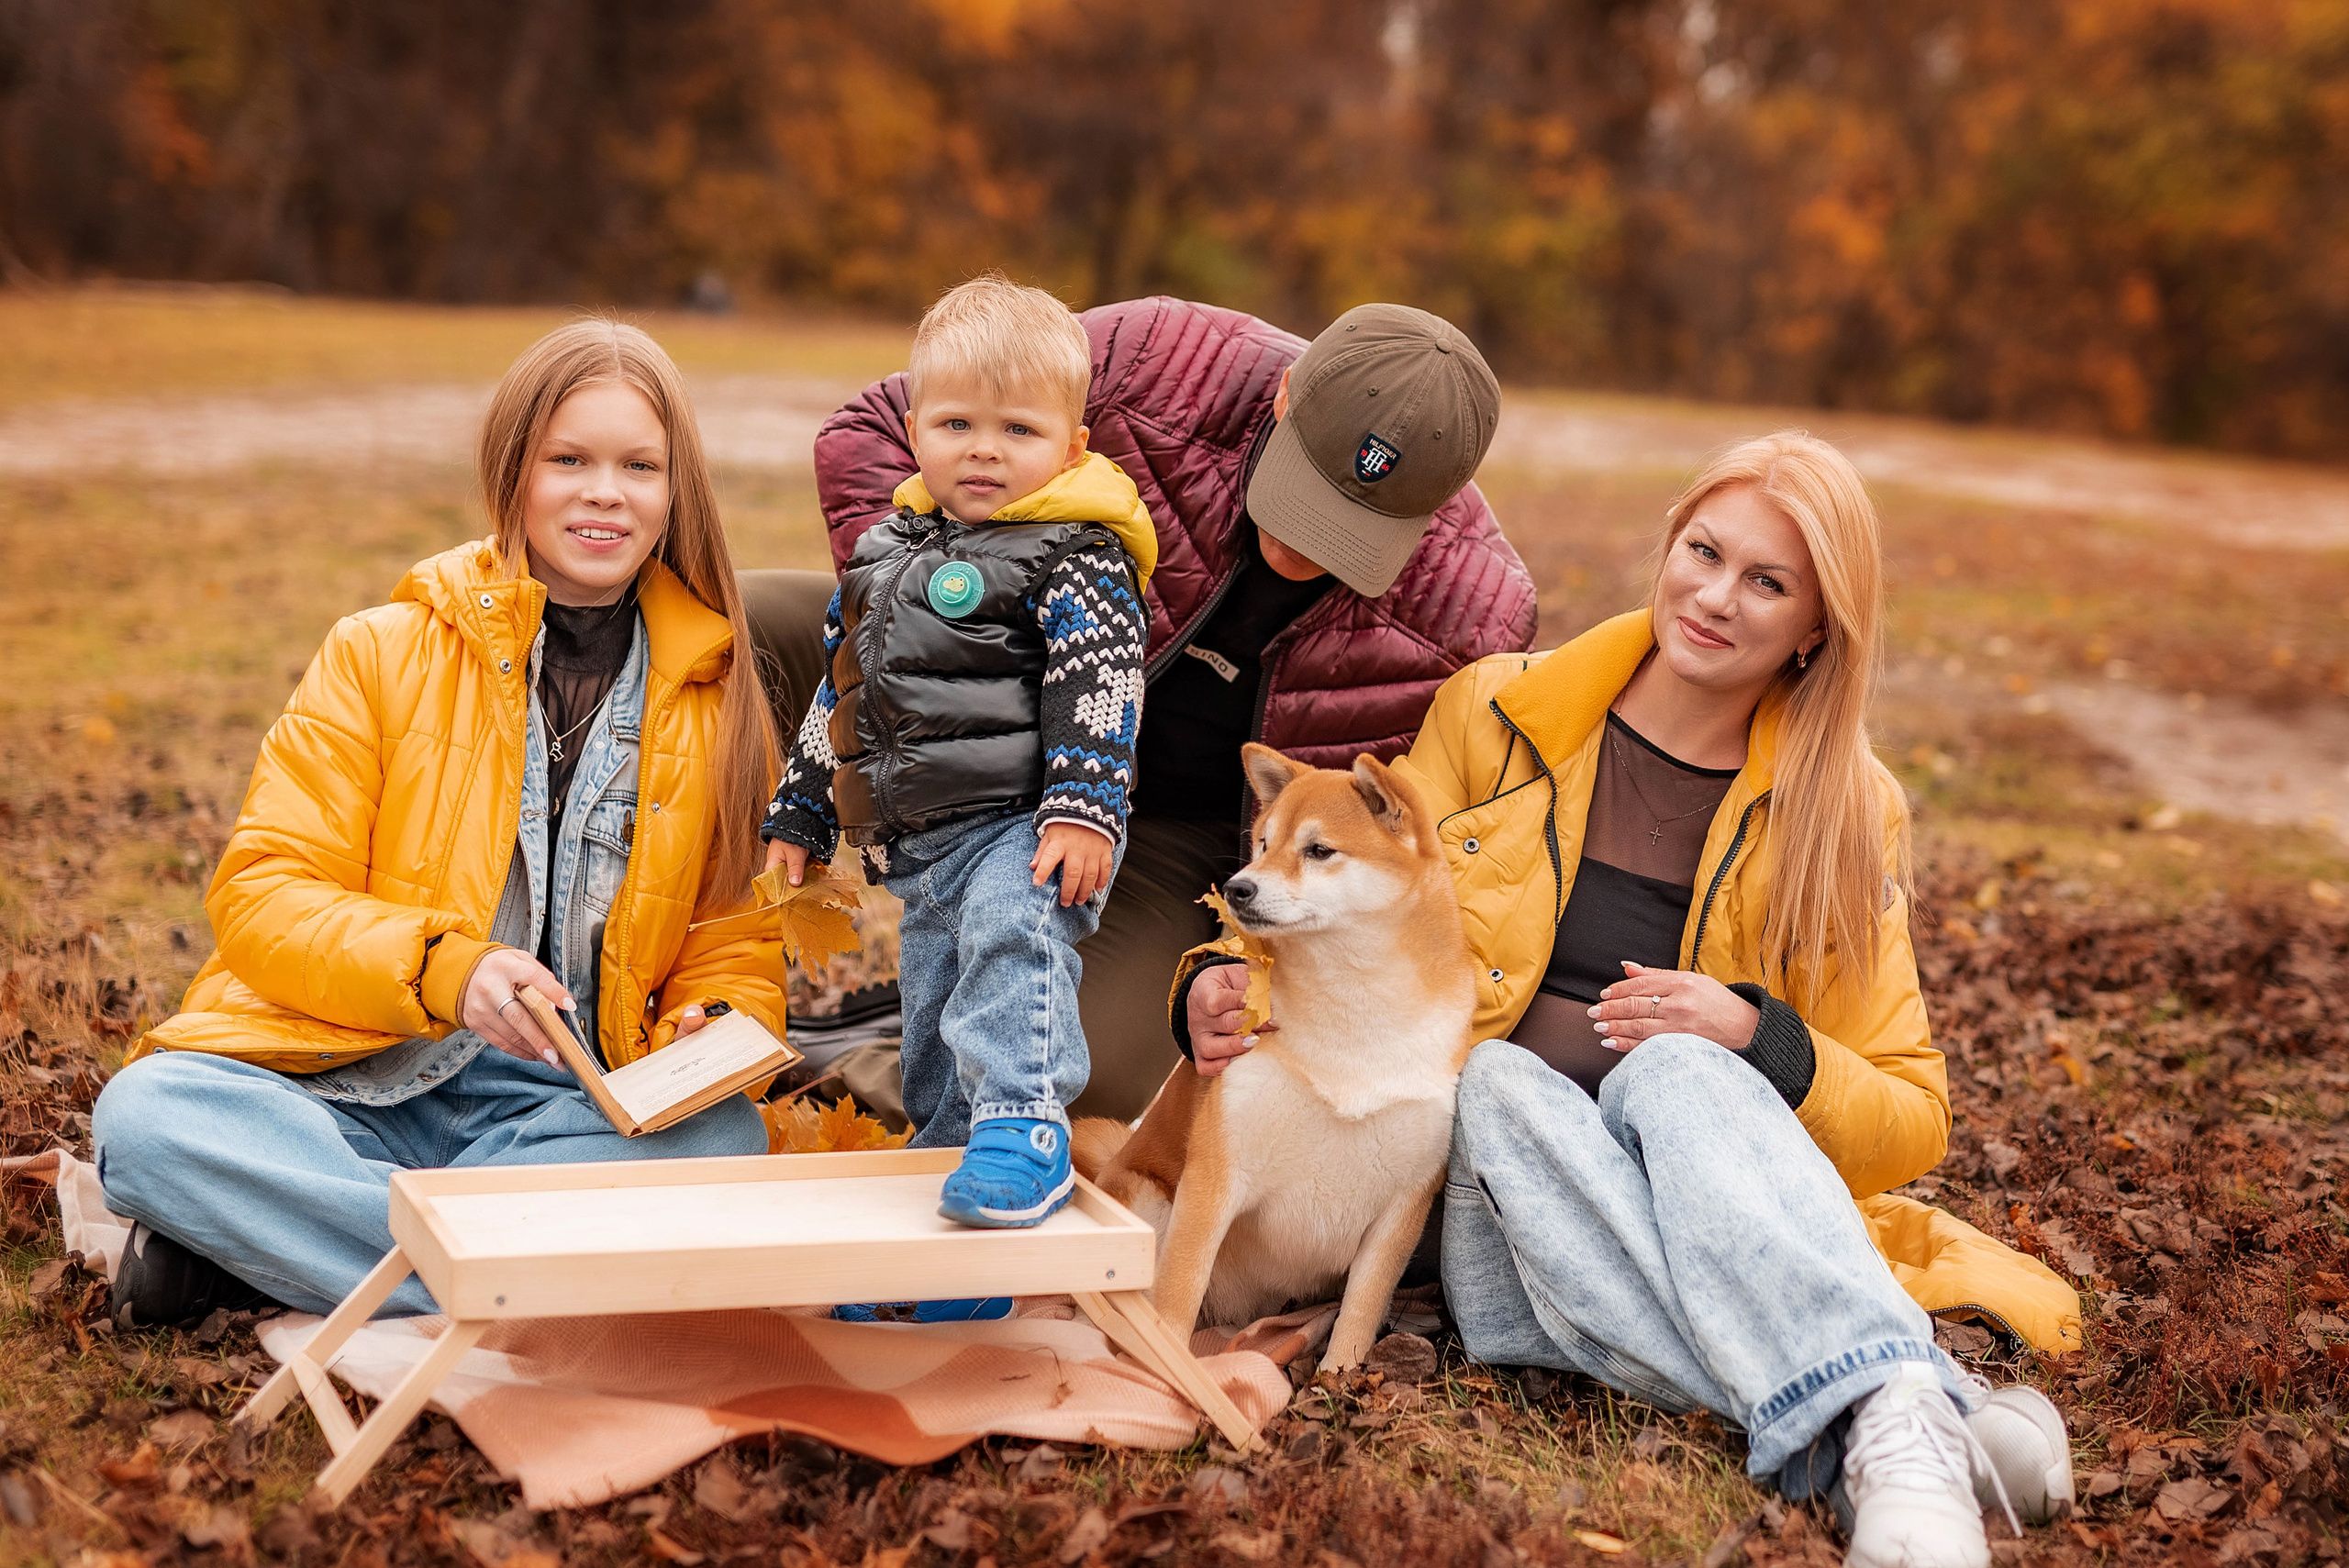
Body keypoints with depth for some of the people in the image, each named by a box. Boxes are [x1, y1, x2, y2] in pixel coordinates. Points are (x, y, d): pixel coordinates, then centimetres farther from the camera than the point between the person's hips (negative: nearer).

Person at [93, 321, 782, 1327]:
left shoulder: (716, 699, 8)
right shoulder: (383, 655, 3)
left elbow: (735, 941, 12)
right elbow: (261, 895, -3)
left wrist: (715, 1031, -12)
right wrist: (440, 965, -21)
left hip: (564, 1107, 2)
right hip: (347, 1084, -1)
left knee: (726, 1139, -31)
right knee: (144, 1114, -29)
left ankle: (261, 1241, -23)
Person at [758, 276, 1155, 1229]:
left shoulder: (1075, 556, -5)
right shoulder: (888, 551, 17)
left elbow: (1096, 690, -16)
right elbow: (840, 696, 25)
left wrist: (1083, 811, -28)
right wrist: (798, 818, 25)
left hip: (1024, 829, -7)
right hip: (920, 849, 7)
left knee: (1012, 935, -38)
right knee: (935, 1063, 13)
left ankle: (1025, 1124, -41)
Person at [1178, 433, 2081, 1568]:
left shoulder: (1838, 818, 8)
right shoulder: (1491, 716, 7)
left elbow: (1911, 1124, 8)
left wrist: (1758, 1038, -13)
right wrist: (1223, 986, -12)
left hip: (1705, 1189, 0)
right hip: (1482, 1189, 1)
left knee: (1674, 1069, -33)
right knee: (1498, 1076, -34)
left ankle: (1896, 1437, -51)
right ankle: (1894, 1417, -49)